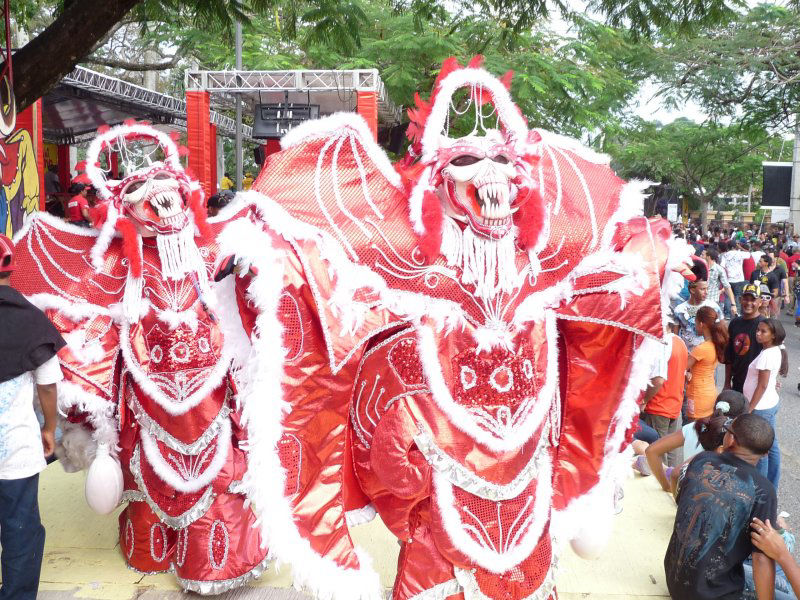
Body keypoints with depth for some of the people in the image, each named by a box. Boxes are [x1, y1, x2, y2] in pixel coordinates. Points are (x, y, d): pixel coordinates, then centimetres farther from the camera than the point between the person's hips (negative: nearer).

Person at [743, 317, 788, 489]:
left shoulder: (767, 354, -23)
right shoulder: (776, 351, 5)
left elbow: (762, 386, -22)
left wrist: (749, 410, -18)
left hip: (761, 408, -10)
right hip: (771, 404, 10)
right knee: (771, 446, 17)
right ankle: (772, 486, 29)